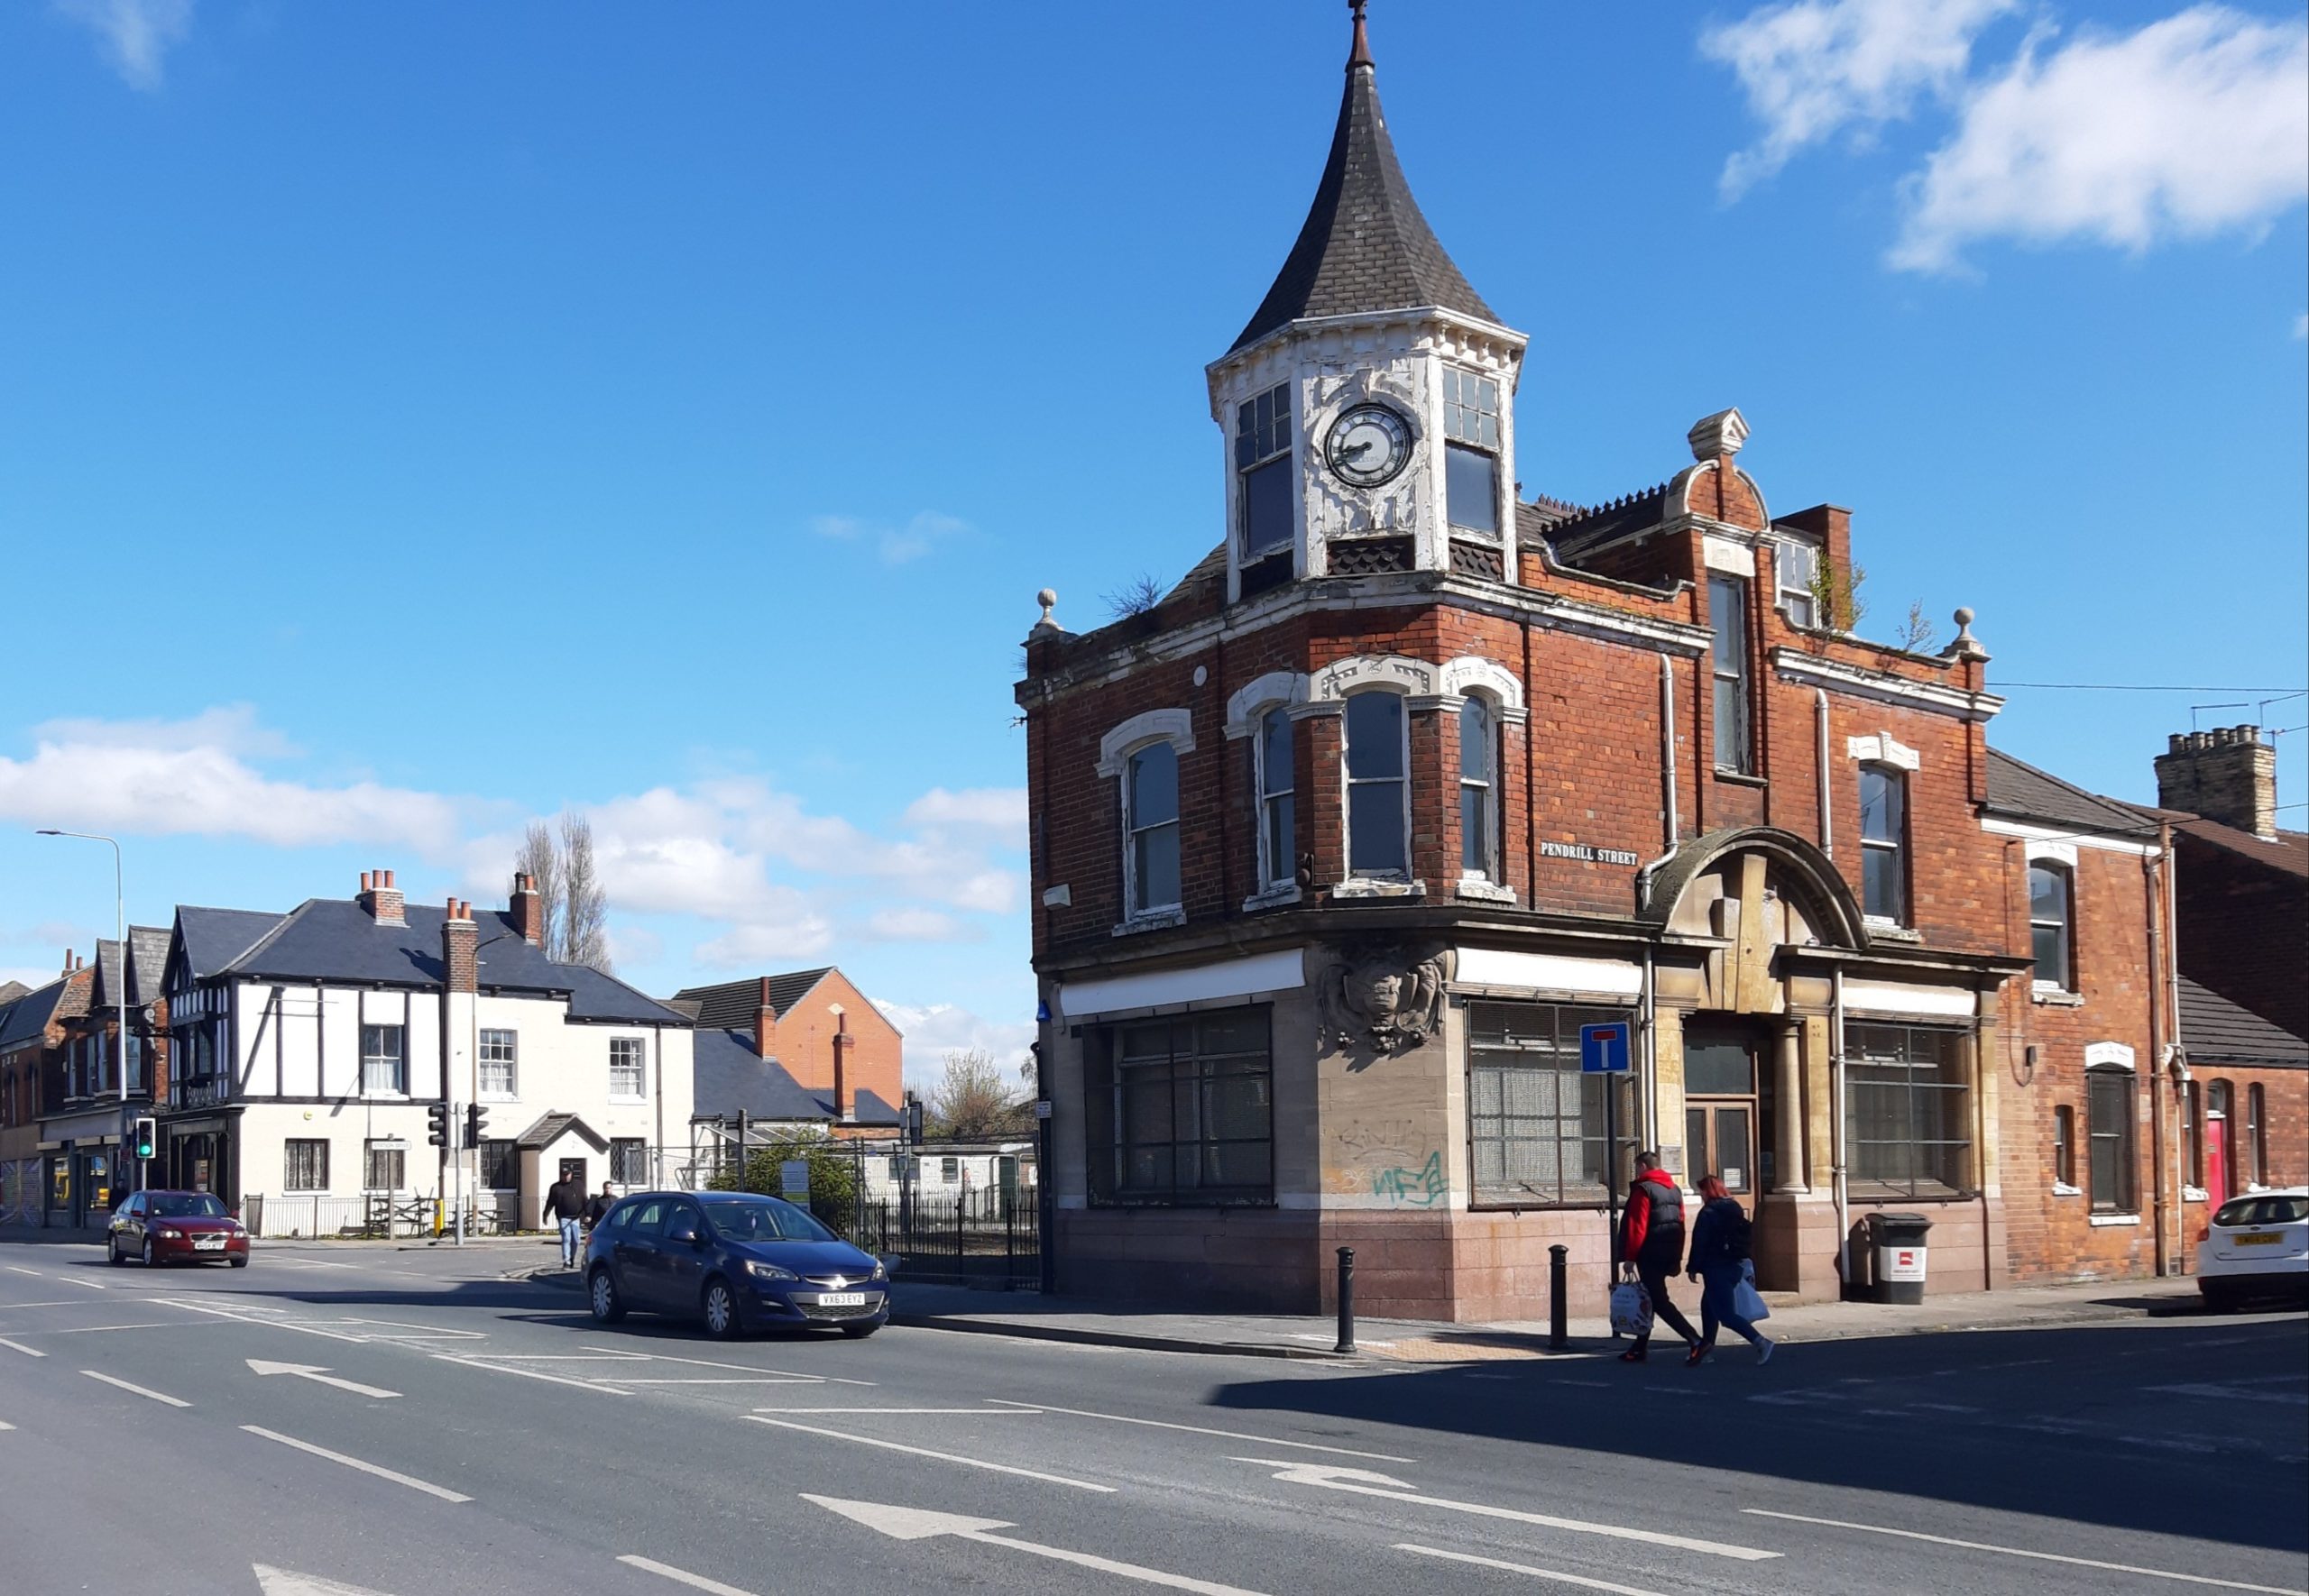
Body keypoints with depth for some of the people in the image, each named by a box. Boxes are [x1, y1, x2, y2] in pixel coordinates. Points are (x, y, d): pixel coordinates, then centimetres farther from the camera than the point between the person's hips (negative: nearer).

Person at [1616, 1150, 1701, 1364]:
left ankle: (1696, 1341, -17)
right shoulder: (1674, 1190, 15)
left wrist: (1630, 1257, -14)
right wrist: (1677, 1258, 18)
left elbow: (1637, 1226, -16)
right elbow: (1680, 1224, 15)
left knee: (1659, 1301, -7)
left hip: (1650, 1255, -9)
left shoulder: (1643, 1189, -11)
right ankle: (1641, 1348, 21)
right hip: (1668, 1255, 9)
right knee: (1650, 1299, 16)